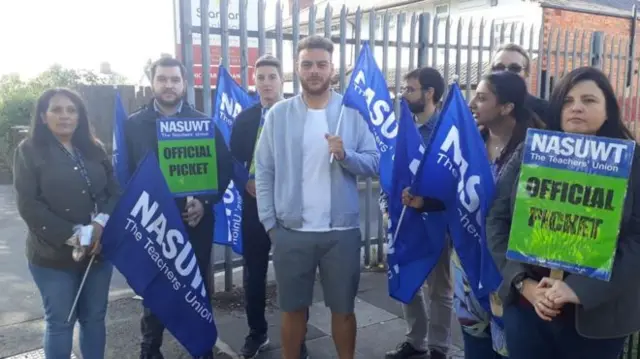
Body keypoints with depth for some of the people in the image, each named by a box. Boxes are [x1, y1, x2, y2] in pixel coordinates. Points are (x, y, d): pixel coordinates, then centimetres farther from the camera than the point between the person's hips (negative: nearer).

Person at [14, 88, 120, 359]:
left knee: (94, 318, 12)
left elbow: (114, 191, 4)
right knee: (60, 322, 8)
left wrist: (101, 223, -15)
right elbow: (28, 205, -10)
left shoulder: (93, 149, 8)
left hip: (98, 249, 3)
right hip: (54, 254, -3)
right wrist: (71, 235, -16)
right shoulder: (29, 151, -3)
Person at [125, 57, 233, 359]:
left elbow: (225, 167, -1)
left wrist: (206, 201, -13)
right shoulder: (133, 124, 2)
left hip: (196, 220, 0)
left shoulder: (203, 122, 1)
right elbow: (124, 171, 2)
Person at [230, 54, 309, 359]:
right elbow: (234, 160, 7)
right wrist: (247, 183, -10)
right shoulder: (244, 118, 7)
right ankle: (257, 333, 30)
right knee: (253, 274, 11)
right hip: (254, 205, 3)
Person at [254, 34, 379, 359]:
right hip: (290, 231, 1)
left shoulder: (353, 112, 0)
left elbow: (373, 164, -2)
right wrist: (269, 222, -4)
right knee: (293, 308, 15)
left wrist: (346, 155, -22)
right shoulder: (278, 114, 1)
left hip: (342, 231, 0)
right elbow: (264, 172, 0)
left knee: (343, 308, 14)